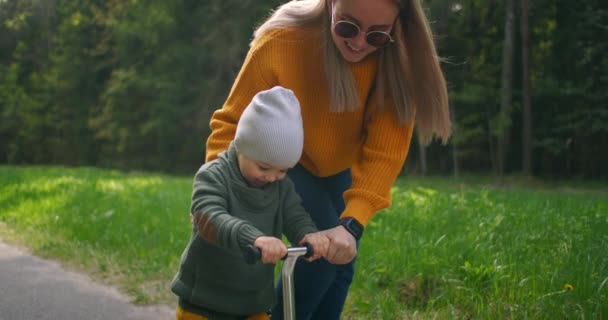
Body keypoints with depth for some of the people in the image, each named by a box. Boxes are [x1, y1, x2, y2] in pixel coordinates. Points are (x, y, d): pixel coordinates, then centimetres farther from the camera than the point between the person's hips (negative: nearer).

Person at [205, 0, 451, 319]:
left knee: (341, 260, 6)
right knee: (320, 254, -19)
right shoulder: (282, 40, -34)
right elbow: (233, 122, -26)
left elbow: (385, 150, -33)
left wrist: (352, 222, -46)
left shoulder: (397, 58, -28)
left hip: (338, 167, 4)